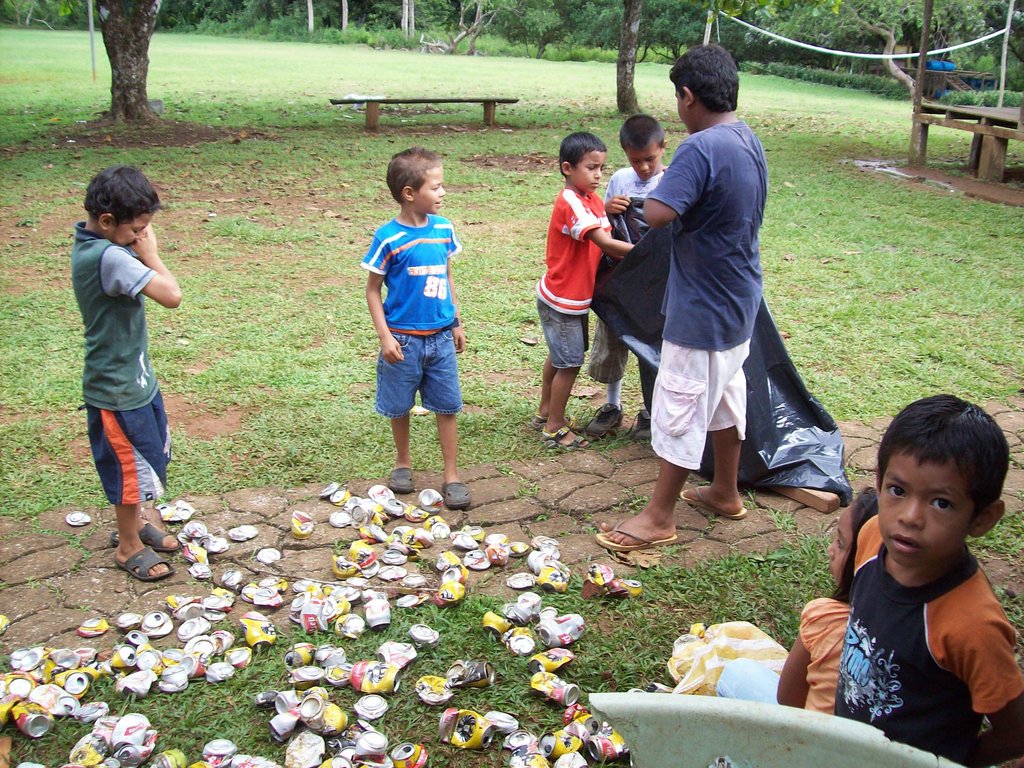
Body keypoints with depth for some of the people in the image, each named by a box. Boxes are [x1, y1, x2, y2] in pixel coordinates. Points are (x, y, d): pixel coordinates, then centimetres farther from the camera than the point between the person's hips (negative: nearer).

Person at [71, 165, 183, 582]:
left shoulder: (90, 242, 1)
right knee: (133, 465, 9)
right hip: (118, 388, -10)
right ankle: (129, 546, 30)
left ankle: (134, 523, 45)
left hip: (135, 375, 10)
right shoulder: (109, 257, -30)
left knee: (152, 453, 25)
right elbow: (171, 295, -32)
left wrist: (140, 249, -9)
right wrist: (149, 252, -21)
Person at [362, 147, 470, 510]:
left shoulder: (444, 229, 0)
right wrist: (385, 336, -13)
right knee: (399, 405, 13)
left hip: (441, 336, 4)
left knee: (447, 406, 7)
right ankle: (403, 463, 35)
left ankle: (452, 476, 17)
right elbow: (373, 290, -7)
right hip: (403, 339, -3)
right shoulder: (388, 238, -14)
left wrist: (457, 323, 14)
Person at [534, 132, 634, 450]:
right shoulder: (571, 203, -24)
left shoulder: (594, 201, 6)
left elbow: (607, 244, -1)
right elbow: (606, 244, -30)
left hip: (576, 296, 10)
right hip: (561, 300, -10)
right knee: (570, 363, 0)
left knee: (559, 356, 22)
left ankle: (545, 412, 39)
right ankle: (555, 428, 14)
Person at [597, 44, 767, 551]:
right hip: (738, 299, 9)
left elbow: (658, 213, -32)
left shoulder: (701, 148, -24)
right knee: (724, 394, 21)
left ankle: (659, 517, 13)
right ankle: (725, 492, 37)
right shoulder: (750, 142, 6)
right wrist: (685, 204, 5)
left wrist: (648, 198, -11)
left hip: (703, 306, -9)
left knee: (680, 405, 1)